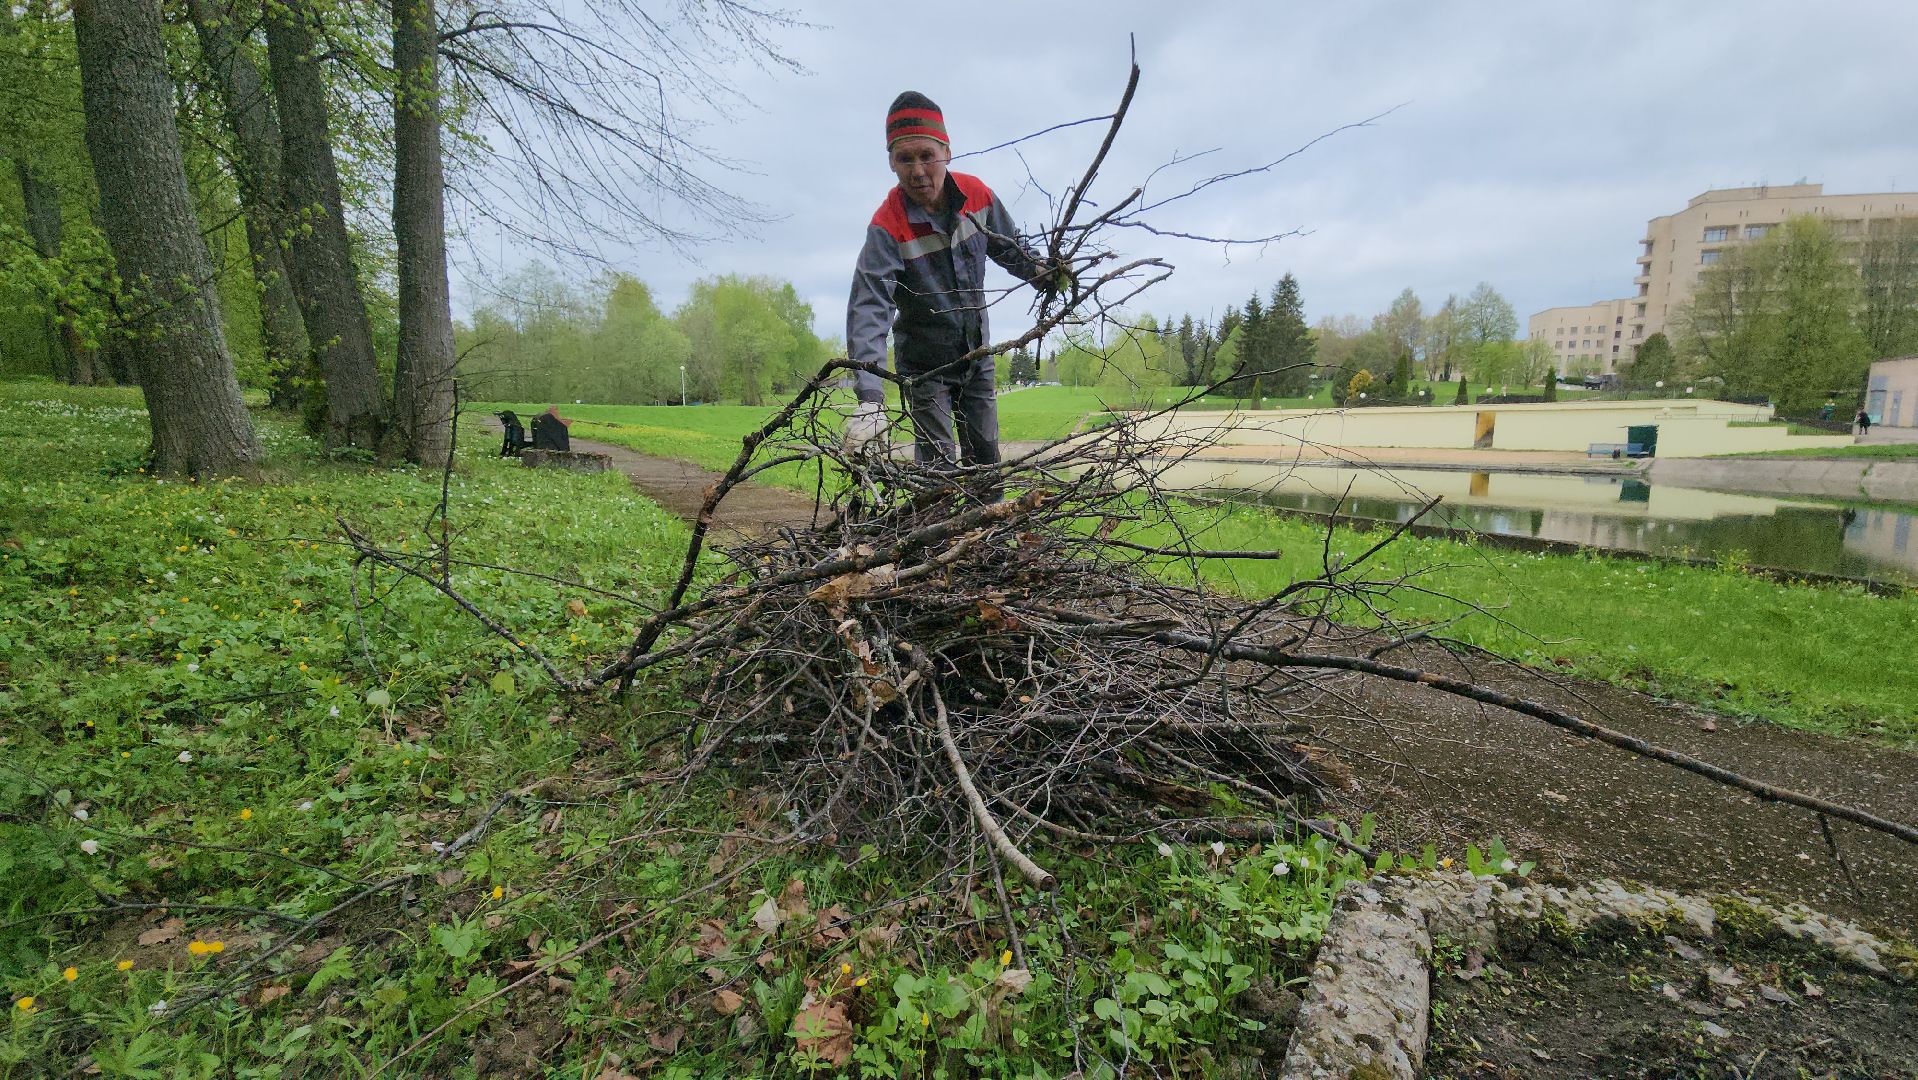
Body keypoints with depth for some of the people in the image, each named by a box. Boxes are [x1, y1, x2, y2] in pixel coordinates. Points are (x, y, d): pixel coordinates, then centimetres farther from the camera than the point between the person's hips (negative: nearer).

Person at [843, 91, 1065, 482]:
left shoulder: (976, 194, -9)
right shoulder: (887, 227, -25)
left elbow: (1010, 248, 10)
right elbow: (868, 308, -36)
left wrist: (1043, 274, -10)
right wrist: (869, 398, -48)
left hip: (977, 352, 4)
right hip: (925, 364, -4)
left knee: (985, 455, 12)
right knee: (938, 467, -5)